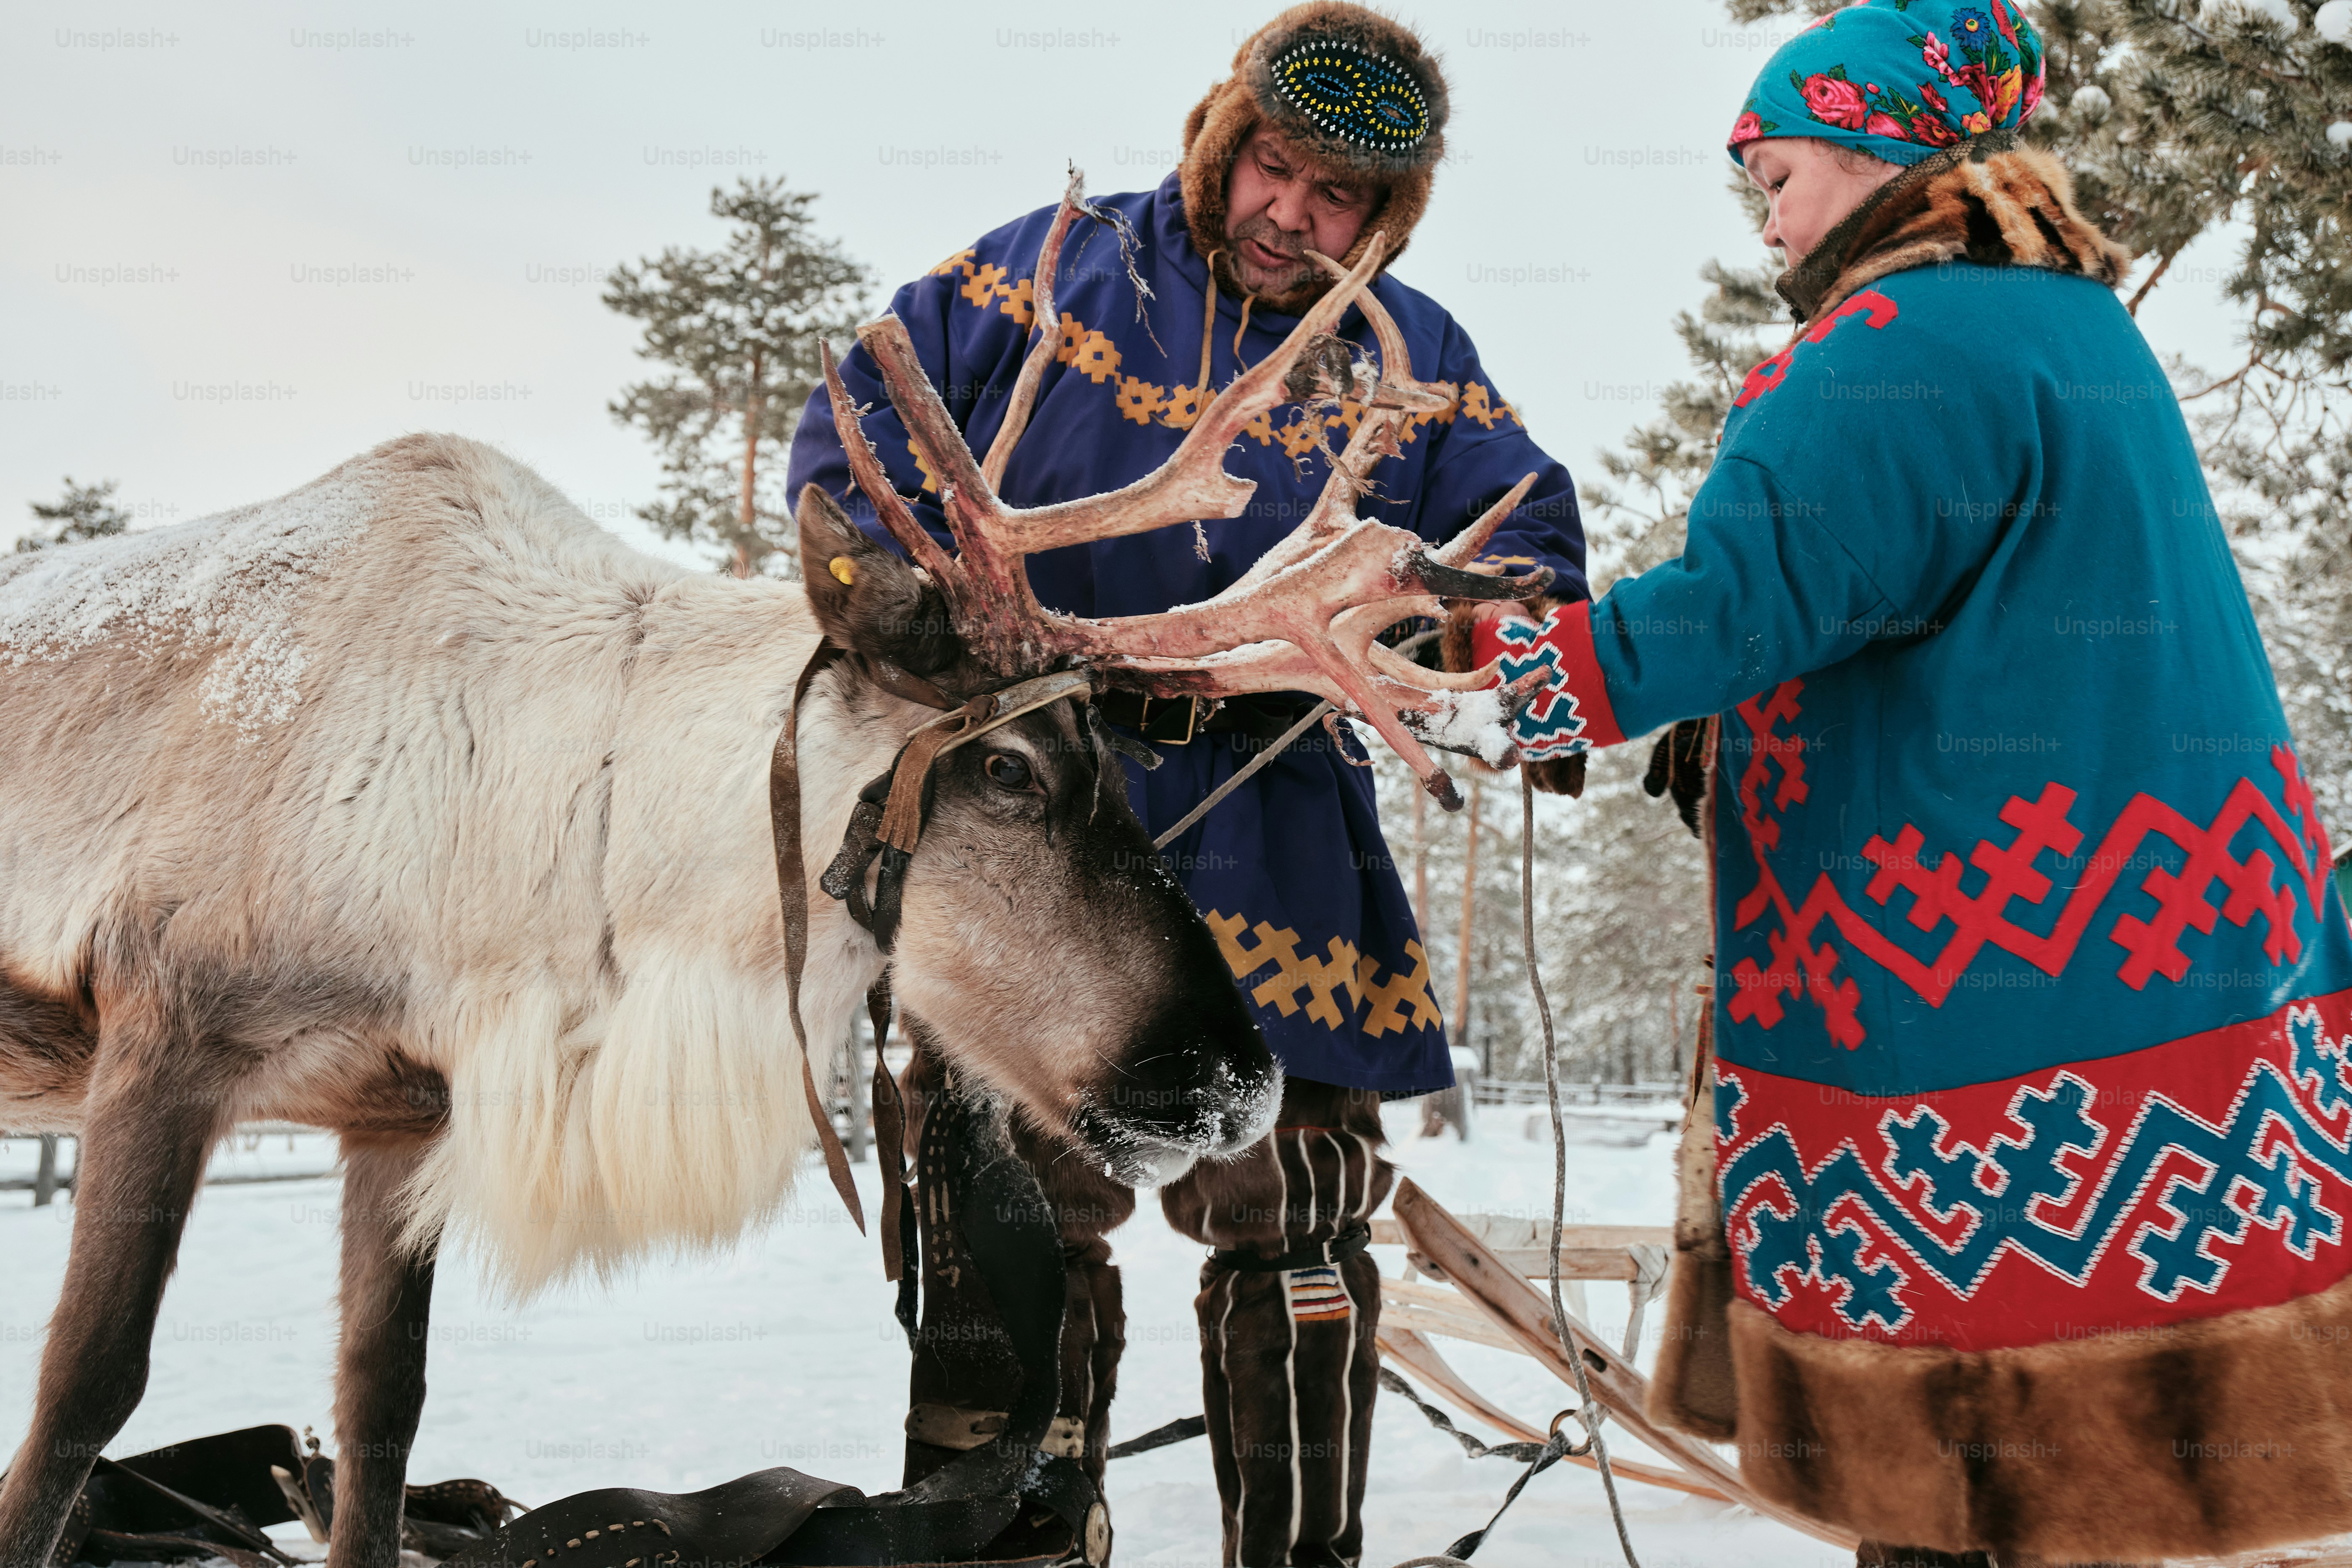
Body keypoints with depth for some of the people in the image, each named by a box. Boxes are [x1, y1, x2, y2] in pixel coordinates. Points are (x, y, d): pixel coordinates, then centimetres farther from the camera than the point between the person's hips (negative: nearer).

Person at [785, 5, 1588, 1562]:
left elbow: (1523, 540, 6)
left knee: (1296, 1220, 2)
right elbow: (866, 420, 5)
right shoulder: (1053, 269, 4)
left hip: (1272, 836, 1)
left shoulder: (1413, 360, 7)